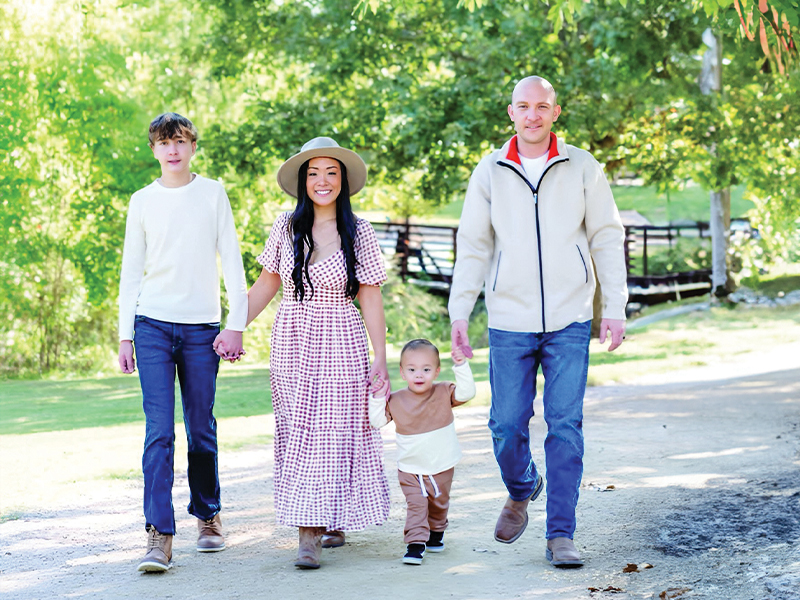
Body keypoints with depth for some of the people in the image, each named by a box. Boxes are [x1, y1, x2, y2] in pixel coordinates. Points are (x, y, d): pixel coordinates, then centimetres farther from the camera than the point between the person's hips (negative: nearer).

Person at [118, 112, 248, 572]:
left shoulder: (213, 193, 6)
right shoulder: (143, 202, 8)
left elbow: (231, 259, 5)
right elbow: (131, 271, 10)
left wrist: (237, 321, -3)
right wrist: (125, 334, 5)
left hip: (201, 327, 0)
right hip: (153, 326, 0)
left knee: (202, 430, 6)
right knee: (159, 432, -9)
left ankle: (208, 516, 24)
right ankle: (160, 534, -12)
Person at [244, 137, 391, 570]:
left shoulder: (359, 233, -3)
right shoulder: (286, 227, 3)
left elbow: (370, 297, -1)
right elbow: (267, 283, 11)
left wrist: (380, 358, -4)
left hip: (340, 345, -2)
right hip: (291, 346, 2)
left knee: (334, 436, -3)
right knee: (298, 437, 3)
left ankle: (335, 520, 4)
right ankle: (308, 534, 9)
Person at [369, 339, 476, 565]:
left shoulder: (444, 393, -9)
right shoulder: (396, 401, -8)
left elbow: (466, 392, -20)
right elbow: (376, 421, -4)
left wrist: (461, 366, -29)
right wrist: (377, 398, -16)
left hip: (442, 467, 1)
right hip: (410, 470, -1)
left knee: (439, 503, 19)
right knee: (416, 505, -13)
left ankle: (436, 534, 42)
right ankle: (415, 544, -14)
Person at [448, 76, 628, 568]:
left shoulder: (583, 168, 2)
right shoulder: (490, 173, 4)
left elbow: (607, 240, 4)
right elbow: (473, 246, 6)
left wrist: (615, 307, -1)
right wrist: (459, 311, 0)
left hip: (569, 323, -1)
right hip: (509, 323, 1)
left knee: (566, 426, -4)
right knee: (507, 427, 2)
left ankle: (561, 535, 3)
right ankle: (521, 491, 33)